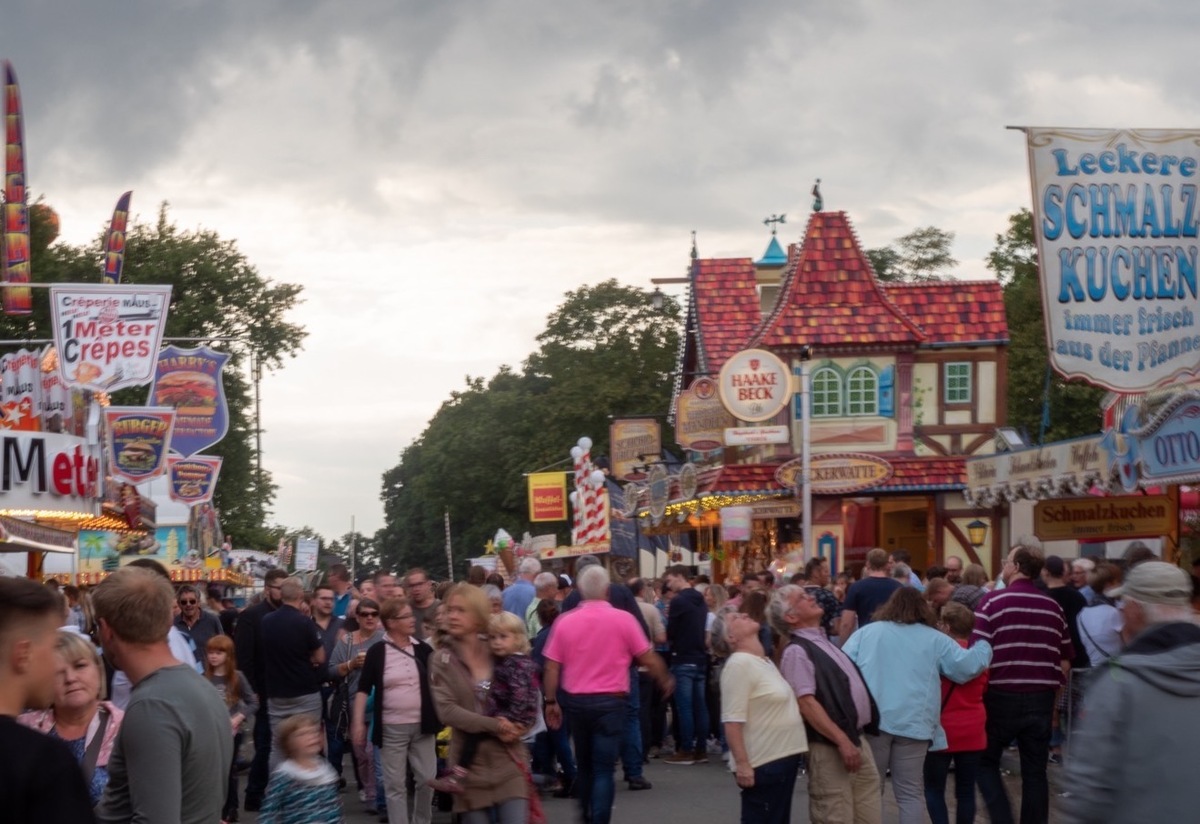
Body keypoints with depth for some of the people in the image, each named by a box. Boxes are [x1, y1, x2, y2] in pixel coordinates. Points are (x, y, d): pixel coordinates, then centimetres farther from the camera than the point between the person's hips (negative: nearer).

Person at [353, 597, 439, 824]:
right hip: (391, 728, -2)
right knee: (395, 784, 4)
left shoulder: (422, 648, 2)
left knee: (427, 779, 7)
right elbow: (364, 688, -2)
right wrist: (358, 722, -8)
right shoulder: (377, 652, -5)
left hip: (421, 726, 3)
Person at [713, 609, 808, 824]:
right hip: (763, 763, -9)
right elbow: (732, 721, -21)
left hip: (783, 757, 9)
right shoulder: (739, 664, -15)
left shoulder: (765, 661, 13)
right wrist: (742, 764, -26)